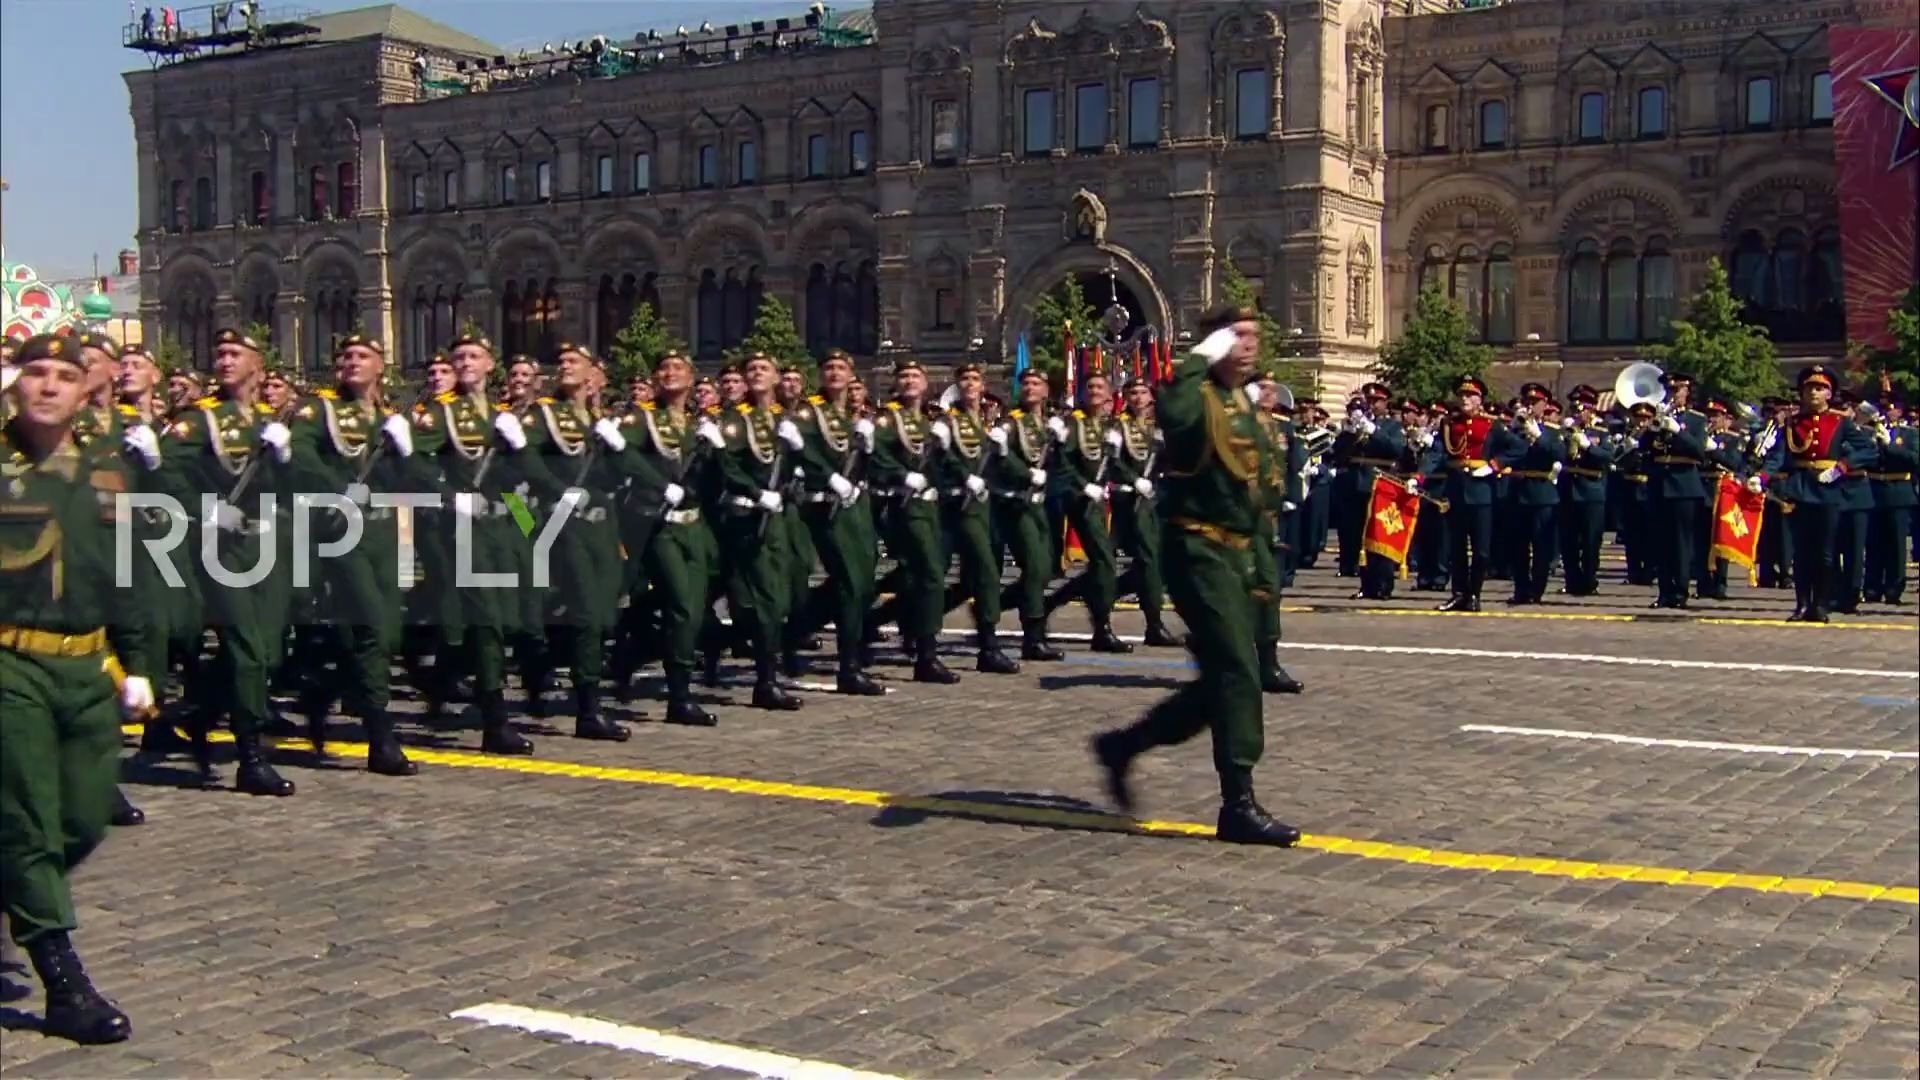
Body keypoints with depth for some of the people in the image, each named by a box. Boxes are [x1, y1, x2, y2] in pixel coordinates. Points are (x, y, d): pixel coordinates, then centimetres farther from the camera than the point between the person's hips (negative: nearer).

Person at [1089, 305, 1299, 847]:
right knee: (1237, 671, -13)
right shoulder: (1198, 396, -11)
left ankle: (1124, 744, 25)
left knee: (1222, 680, 12)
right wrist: (1200, 360, -25)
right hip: (1198, 550, -9)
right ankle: (1239, 805, -8)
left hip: (1232, 553, 9)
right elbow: (1172, 415, -38)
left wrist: (1254, 559, 21)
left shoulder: (1246, 405, 18)